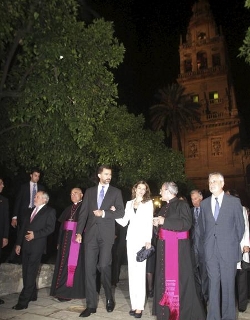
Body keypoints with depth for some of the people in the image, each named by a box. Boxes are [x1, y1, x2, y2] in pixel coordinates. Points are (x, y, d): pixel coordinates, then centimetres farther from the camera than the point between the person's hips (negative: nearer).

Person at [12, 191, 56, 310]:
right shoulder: (30, 210, 19)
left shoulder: (50, 211, -1)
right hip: (26, 245, 7)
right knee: (26, 271, 11)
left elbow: (50, 228, -10)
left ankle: (23, 301, -4)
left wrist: (35, 235, -17)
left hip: (37, 245, -7)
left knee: (30, 273, -7)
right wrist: (18, 243, 11)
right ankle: (32, 295, 26)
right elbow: (23, 227, 17)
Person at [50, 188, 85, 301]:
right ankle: (63, 290, 17)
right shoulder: (68, 209, 17)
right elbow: (62, 225, 16)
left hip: (78, 238, -6)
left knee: (74, 263, -3)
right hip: (66, 239, 6)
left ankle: (73, 290, 7)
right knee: (64, 263, 7)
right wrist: (59, 241, 13)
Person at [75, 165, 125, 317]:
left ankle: (109, 298, 18)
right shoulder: (89, 191, 13)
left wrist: (104, 213, -11)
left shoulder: (116, 192, 7)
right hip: (91, 233, 3)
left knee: (104, 266, -9)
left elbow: (121, 212, -1)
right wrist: (79, 232, 1)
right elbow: (83, 213, 9)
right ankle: (91, 305, 14)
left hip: (106, 234, -2)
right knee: (90, 269, 3)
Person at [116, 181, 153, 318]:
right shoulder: (129, 203, 14)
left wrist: (148, 240, -11)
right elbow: (124, 222, 11)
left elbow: (150, 222, -2)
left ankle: (139, 305, -2)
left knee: (140, 271, -8)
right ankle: (134, 304, 14)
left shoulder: (149, 203, 4)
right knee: (132, 271, 6)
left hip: (142, 238, -4)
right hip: (131, 238, 4)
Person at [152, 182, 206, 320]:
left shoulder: (182, 205, -6)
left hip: (178, 247, -7)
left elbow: (186, 224, -19)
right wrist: (157, 223, 3)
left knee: (178, 278, -4)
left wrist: (164, 221, -19)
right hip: (164, 247, 7)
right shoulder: (164, 207, 16)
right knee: (164, 278, 10)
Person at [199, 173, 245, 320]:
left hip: (228, 251, -2)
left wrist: (234, 243, 5)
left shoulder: (234, 201, -2)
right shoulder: (204, 203, 8)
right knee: (213, 284, 9)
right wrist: (207, 243, 10)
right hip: (210, 251, 3)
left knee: (228, 285, 6)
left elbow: (240, 226, 3)